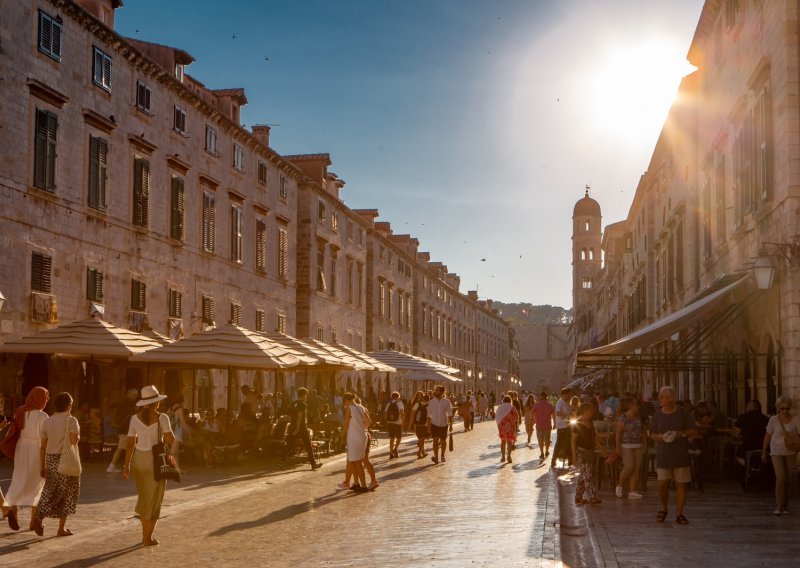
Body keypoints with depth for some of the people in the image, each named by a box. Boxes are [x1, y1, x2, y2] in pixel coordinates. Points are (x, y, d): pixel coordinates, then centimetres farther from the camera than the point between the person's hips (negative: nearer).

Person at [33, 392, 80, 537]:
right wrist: (78, 436, 4)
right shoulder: (71, 420, -8)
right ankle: (61, 529, 8)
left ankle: (39, 518, -7)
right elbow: (74, 441, -19)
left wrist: (43, 466, 11)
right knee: (66, 493, 6)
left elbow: (43, 447, 6)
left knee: (50, 491, 14)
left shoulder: (47, 422, 7)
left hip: (51, 460, 5)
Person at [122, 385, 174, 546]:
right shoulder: (162, 418, -10)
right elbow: (170, 440, -18)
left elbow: (130, 444, 2)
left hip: (138, 460, 4)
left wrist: (126, 465, 6)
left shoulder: (135, 418, 1)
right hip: (155, 460, -4)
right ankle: (148, 538, 7)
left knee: (143, 497, 19)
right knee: (154, 500, 7)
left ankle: (145, 534, 23)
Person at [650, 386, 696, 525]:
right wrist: (659, 437, -10)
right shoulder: (657, 415, 7)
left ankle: (679, 514, 10)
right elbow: (652, 434, 12)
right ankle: (663, 509, 19)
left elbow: (693, 431, 2)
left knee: (681, 485, 0)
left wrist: (681, 434, -15)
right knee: (662, 484, -5)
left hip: (681, 455, -1)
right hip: (663, 456, 1)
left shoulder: (683, 412, 0)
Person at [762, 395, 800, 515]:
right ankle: (778, 506, -9)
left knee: (788, 479, 3)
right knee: (780, 478, -14)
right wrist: (763, 452, 8)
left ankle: (785, 506, 14)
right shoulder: (773, 420, -3)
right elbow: (768, 436, 5)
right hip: (777, 452, -2)